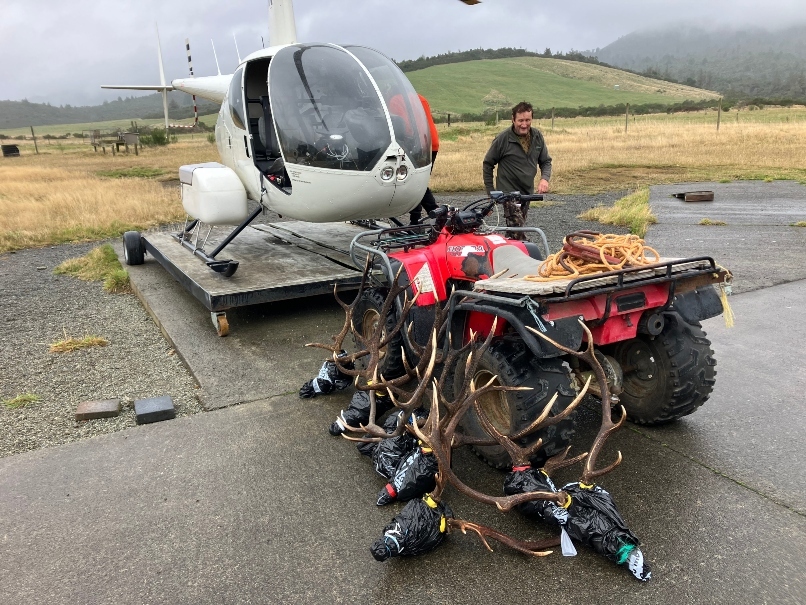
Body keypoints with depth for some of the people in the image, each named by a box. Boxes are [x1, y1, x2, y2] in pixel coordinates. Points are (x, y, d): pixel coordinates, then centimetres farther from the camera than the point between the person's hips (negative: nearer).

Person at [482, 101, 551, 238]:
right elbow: (488, 164, -2)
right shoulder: (503, 139, -12)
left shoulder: (537, 136, 1)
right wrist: (490, 190, -3)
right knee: (518, 234, -17)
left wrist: (544, 178, -11)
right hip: (509, 192, -6)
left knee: (517, 228, 14)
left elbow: (546, 161, 10)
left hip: (528, 192, 6)